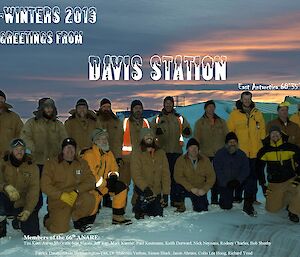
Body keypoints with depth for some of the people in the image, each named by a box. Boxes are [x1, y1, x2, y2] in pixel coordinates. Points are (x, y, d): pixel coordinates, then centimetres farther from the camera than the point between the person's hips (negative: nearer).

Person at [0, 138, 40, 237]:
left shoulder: (32, 167, -4)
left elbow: (34, 190, -11)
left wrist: (28, 210, -22)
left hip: (23, 205, 1)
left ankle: (19, 221, 29)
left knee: (33, 234, -3)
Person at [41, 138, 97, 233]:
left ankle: (79, 220, 1)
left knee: (89, 199, -30)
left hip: (77, 198, 2)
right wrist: (62, 195, -19)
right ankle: (49, 219, 17)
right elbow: (45, 186, -6)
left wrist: (76, 191, -20)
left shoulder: (82, 163, 6)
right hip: (58, 200, -2)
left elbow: (90, 181, -4)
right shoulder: (51, 163, -1)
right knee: (60, 228, -20)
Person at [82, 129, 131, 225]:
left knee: (121, 187, -10)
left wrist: (113, 175, -8)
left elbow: (114, 168, 17)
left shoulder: (109, 153, 9)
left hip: (105, 183, 7)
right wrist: (105, 182, -19)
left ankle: (118, 216, -2)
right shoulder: (89, 155, -17)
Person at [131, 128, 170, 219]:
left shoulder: (161, 153, 3)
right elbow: (136, 175, -17)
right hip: (142, 189, -3)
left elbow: (165, 174, 1)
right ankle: (139, 210, -1)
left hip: (157, 191, 3)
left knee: (158, 215, 3)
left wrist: (165, 193, -6)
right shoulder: (137, 155, -7)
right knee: (145, 197, -34)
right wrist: (145, 188, -32)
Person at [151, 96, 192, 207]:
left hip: (176, 152, 1)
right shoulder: (157, 118, 10)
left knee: (175, 176, 2)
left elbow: (187, 133, 9)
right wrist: (156, 131, -20)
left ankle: (174, 200, 9)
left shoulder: (180, 118, 12)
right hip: (162, 151, -1)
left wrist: (187, 131, -15)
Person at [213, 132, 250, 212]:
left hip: (238, 182, 3)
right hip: (224, 184, -3)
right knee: (227, 206, -14)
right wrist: (227, 183, -18)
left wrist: (238, 180, -19)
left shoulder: (242, 154, 3)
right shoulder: (219, 154, -5)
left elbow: (245, 170, -4)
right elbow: (218, 171, -9)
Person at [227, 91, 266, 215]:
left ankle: (251, 199, 14)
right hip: (240, 152, -2)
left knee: (252, 177, 6)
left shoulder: (257, 113, 7)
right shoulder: (234, 114, 0)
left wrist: (261, 144, 7)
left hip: (255, 152, 2)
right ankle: (238, 197, 20)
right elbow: (230, 131, 2)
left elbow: (262, 130, 12)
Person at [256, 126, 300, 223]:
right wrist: (263, 185, 0)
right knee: (272, 209, -1)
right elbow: (259, 169, 4)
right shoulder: (264, 151, -4)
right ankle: (284, 199, 31)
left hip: (291, 180, -2)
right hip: (274, 184, 2)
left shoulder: (292, 148, -8)